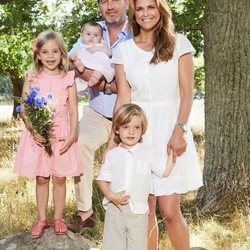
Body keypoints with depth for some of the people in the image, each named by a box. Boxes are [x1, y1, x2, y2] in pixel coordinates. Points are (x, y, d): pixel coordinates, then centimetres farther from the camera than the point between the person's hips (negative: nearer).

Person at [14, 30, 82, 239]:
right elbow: (23, 109, -2)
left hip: (61, 134, 0)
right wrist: (33, 130, -17)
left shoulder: (68, 79, -1)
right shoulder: (32, 78, 0)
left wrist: (72, 136, -11)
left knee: (59, 178, 7)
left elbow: (73, 110, -2)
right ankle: (42, 219, 23)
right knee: (41, 178, 9)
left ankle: (58, 218, 23)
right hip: (38, 134, 1)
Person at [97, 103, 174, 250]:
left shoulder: (148, 152, 1)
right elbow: (103, 179, 4)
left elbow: (165, 171, 0)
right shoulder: (112, 155, 2)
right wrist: (111, 195, -13)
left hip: (138, 212, -1)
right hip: (115, 209, 1)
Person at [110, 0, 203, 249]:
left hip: (171, 131, -2)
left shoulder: (179, 43, 1)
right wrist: (113, 140, -4)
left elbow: (186, 93, -2)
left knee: (170, 211, -5)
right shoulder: (123, 50, 7)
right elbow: (123, 98, 3)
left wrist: (179, 130, -14)